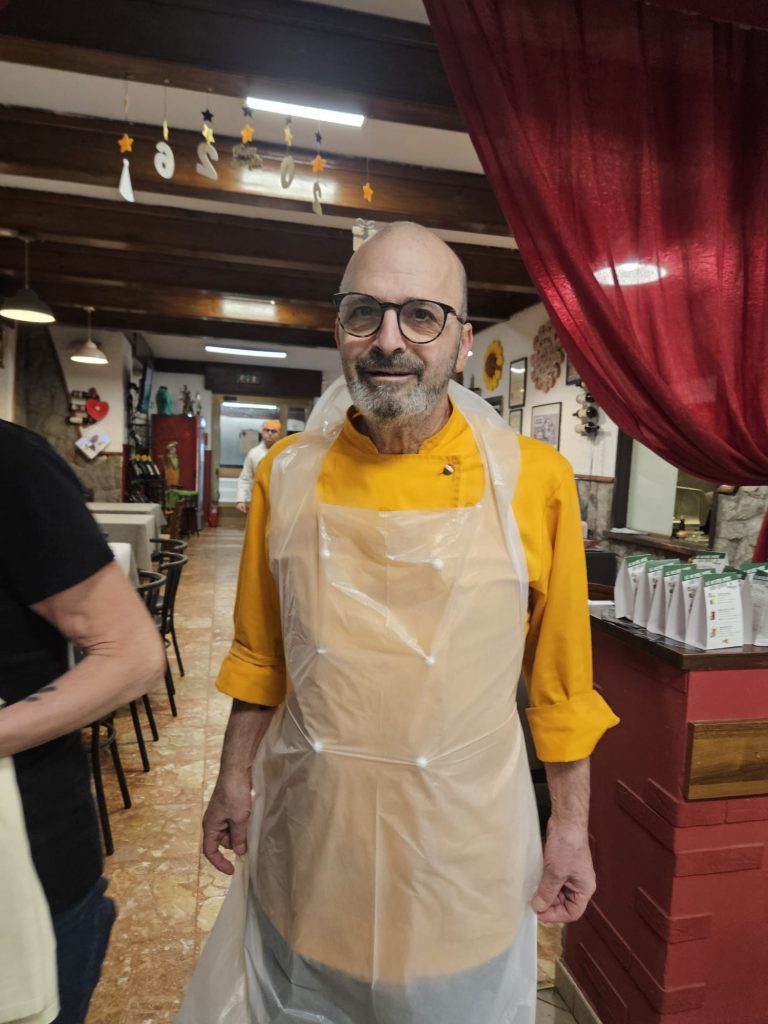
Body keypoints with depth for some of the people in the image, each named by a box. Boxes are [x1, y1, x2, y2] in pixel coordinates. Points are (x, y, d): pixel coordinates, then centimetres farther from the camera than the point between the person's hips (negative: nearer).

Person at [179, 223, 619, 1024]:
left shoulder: (534, 480, -12)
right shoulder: (286, 475, -5)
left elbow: (559, 677, -4)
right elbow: (261, 657, 5)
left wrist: (570, 824, 2)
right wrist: (234, 780, 10)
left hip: (462, 847, -1)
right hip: (307, 837, 2)